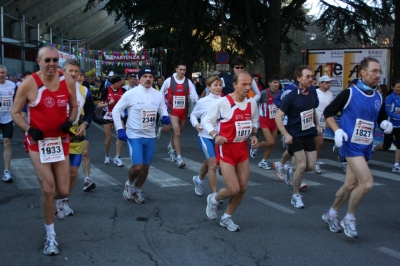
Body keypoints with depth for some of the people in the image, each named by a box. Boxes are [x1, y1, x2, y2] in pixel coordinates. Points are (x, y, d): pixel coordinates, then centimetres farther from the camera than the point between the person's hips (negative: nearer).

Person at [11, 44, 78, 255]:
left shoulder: (68, 81, -4)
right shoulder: (28, 84, -14)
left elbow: (74, 107, 10)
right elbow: (15, 113, -5)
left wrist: (70, 121, -10)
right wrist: (28, 129, -21)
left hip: (61, 140, 3)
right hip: (38, 142, -3)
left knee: (63, 192, 4)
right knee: (48, 188, -11)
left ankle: (47, 198, 43)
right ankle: (50, 236, 9)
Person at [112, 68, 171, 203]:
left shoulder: (158, 95, -1)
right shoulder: (130, 94, -12)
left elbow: (163, 110, 15)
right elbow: (116, 111, -5)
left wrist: (166, 117, -9)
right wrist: (120, 129, -13)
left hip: (150, 137, 5)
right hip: (134, 136, -4)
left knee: (146, 167, 12)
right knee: (137, 166, -13)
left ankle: (137, 191, 35)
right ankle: (129, 184, 20)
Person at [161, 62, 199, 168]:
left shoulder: (188, 82, 0)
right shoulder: (169, 81, -5)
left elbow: (193, 95, -9)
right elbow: (161, 94, 8)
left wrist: (197, 100, -30)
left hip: (183, 111, 4)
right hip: (172, 110, -4)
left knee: (177, 132, 19)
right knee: (177, 133, -15)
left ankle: (171, 147, 49)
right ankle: (179, 157, -11)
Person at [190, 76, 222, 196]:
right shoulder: (202, 102, -7)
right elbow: (193, 115, 6)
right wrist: (196, 124, -12)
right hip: (205, 137, -3)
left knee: (208, 163, 23)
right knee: (213, 165, -11)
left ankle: (199, 179, 52)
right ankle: (214, 194, -2)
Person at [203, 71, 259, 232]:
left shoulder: (252, 103, 0)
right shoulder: (222, 102, -17)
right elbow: (207, 121, -7)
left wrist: (254, 135, -1)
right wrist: (215, 136, -23)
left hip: (243, 148, 6)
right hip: (226, 148, -6)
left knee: (243, 188, 6)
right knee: (233, 189, -10)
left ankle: (226, 218, 27)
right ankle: (213, 199, 24)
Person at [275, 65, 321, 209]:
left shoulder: (313, 92, 0)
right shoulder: (291, 96, -17)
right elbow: (278, 117, -15)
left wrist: (317, 125, 9)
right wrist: (286, 135, -21)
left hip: (309, 134, 6)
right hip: (295, 136, -6)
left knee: (311, 166, 3)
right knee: (302, 165, -13)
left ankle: (291, 170, 36)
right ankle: (296, 196, 6)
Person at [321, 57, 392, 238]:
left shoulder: (378, 98, 7)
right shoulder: (349, 93, -11)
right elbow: (328, 112, -5)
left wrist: (385, 125, -1)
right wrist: (337, 131, -18)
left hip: (365, 147, 7)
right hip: (351, 145, -7)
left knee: (350, 185, 13)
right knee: (367, 183, -18)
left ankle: (331, 215, 33)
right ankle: (349, 219, 2)